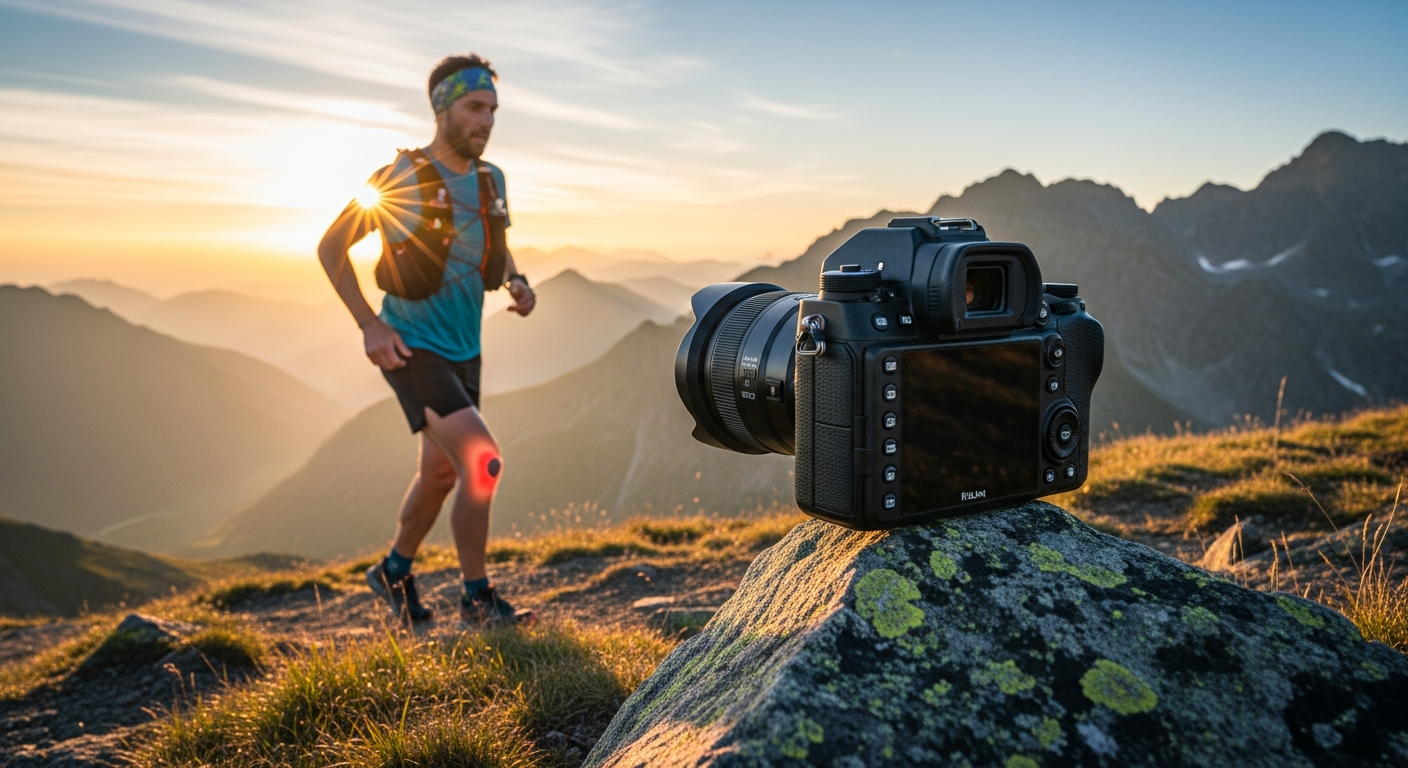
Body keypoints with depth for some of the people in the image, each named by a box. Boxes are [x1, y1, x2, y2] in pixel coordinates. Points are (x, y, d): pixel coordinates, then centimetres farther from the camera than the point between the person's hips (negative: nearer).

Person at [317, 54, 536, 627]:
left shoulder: (490, 180, 3)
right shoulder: (400, 178, -14)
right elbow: (331, 247, -7)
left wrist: (515, 280, -2)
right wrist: (370, 325, -14)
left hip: (464, 350, 7)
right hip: (413, 349, -7)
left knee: (441, 474, 18)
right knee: (483, 463, -19)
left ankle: (394, 571, 42)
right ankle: (477, 598, -2)